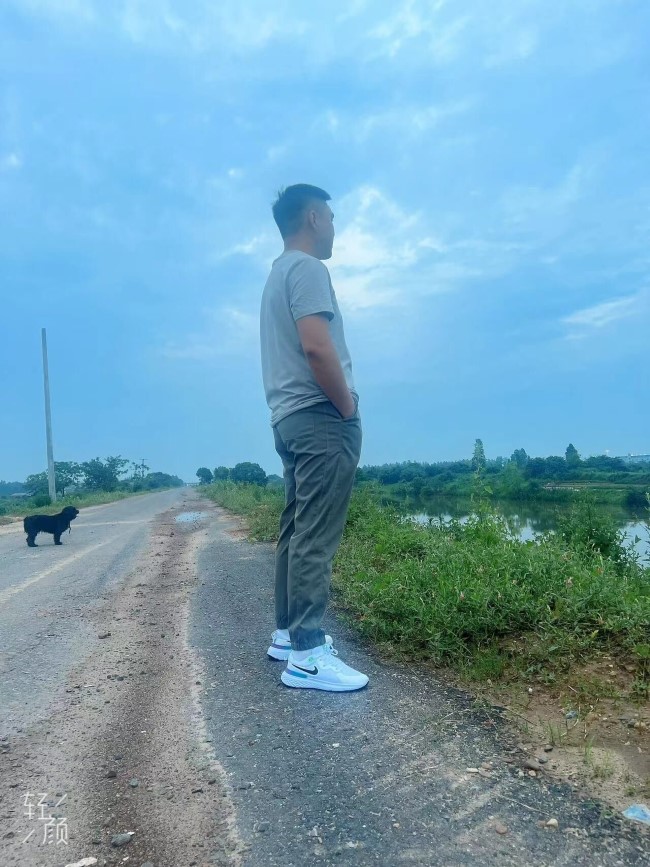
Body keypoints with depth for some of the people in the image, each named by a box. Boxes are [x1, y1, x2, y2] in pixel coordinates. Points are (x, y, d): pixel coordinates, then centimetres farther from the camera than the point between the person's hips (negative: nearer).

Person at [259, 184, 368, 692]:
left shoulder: (279, 273, 23)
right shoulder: (307, 269, -8)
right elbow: (317, 347, -22)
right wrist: (349, 409, -11)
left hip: (292, 418, 10)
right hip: (320, 418, -10)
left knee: (297, 531, 13)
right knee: (316, 538, -9)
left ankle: (289, 634, 22)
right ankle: (307, 654, -4)